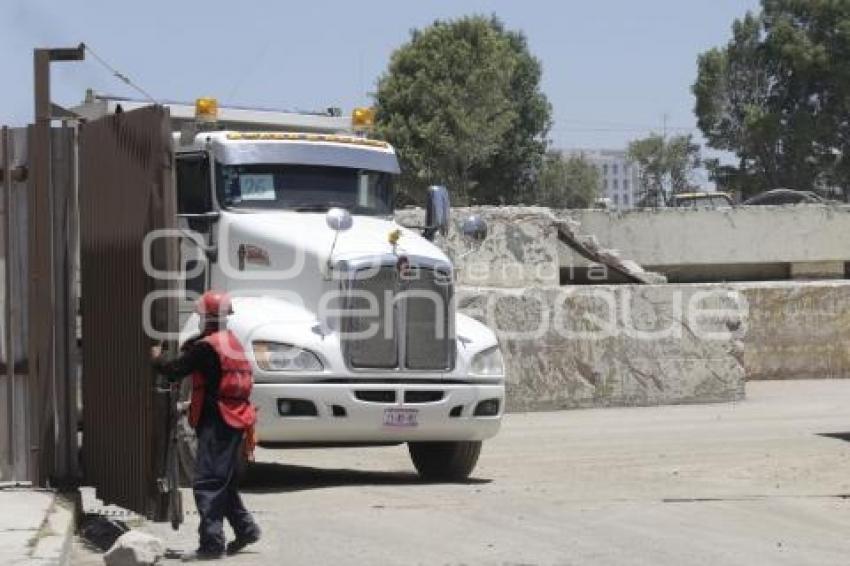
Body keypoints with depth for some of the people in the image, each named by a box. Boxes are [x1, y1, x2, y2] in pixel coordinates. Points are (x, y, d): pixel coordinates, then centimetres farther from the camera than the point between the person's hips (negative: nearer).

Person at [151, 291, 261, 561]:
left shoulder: (206, 346, -13)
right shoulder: (232, 342, 13)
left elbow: (175, 371, -12)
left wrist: (157, 359, 7)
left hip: (216, 422, -9)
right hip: (235, 420, 9)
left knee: (207, 483, -9)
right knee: (224, 482, 20)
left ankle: (212, 543, -13)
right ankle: (245, 528, 23)